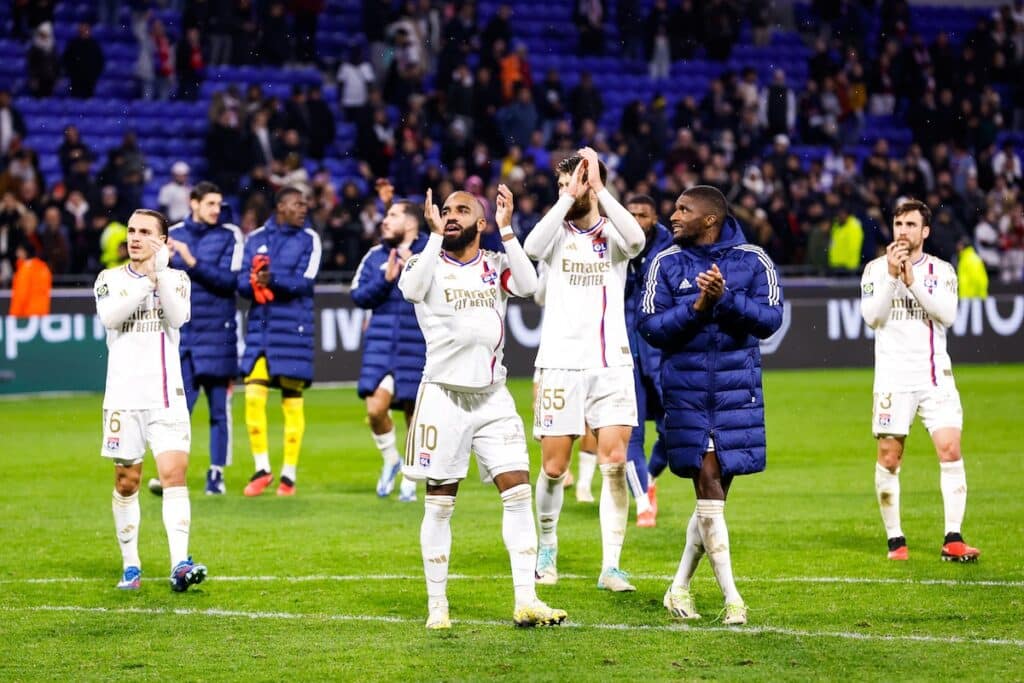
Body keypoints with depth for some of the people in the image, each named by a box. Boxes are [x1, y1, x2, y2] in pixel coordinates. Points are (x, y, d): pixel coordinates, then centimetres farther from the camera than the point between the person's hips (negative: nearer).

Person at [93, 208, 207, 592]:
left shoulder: (177, 279, 8)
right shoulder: (110, 279, 7)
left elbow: (178, 318, -11)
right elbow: (109, 316, -14)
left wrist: (161, 275, -19)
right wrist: (147, 279, -18)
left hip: (167, 395, -1)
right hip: (123, 397, 1)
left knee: (174, 473, -14)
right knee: (126, 482, 5)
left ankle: (180, 565, -21)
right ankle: (130, 567, 15)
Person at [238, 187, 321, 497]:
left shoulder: (309, 239, 3)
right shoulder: (256, 238, 11)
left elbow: (304, 282, -8)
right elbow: (242, 282, 4)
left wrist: (272, 280, -24)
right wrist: (254, 283, -19)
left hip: (293, 327, -2)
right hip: (259, 323, 2)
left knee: (292, 401, 0)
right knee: (253, 396, -7)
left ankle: (289, 475, 7)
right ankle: (261, 469, 5)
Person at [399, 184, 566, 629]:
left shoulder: (496, 266, 8)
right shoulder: (429, 263, 2)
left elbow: (527, 287, -13)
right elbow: (411, 289, -21)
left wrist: (507, 229, -14)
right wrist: (435, 235, -20)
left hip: (493, 396, 2)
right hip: (445, 395, -2)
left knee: (518, 491, -5)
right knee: (440, 501, 2)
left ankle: (525, 601, -4)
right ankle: (436, 605, 10)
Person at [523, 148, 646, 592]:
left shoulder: (612, 234, 5)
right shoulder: (558, 232, 4)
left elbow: (636, 240, -20)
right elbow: (532, 247, -20)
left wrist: (597, 189, -21)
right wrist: (568, 197, -22)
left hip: (612, 363, 0)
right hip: (561, 363, 0)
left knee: (615, 463, -7)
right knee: (554, 467, 3)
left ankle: (611, 567, -5)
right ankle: (547, 547, 26)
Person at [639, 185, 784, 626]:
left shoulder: (752, 261, 1)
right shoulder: (666, 264, 2)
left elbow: (770, 319, -6)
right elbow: (651, 328, -3)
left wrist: (726, 299, -20)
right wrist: (697, 308, -17)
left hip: (737, 387, 1)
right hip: (686, 387, -1)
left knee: (717, 486, 4)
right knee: (708, 486, -7)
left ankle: (680, 587, 18)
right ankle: (731, 598, -5)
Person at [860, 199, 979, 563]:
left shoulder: (941, 270, 6)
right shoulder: (876, 269, 5)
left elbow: (947, 314, -9)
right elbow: (872, 317, -7)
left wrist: (913, 281, -17)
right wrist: (891, 275, -16)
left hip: (935, 375, 1)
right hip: (893, 377, 0)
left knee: (950, 450, -10)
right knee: (889, 458, -1)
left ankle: (953, 540, -9)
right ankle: (895, 540, 10)